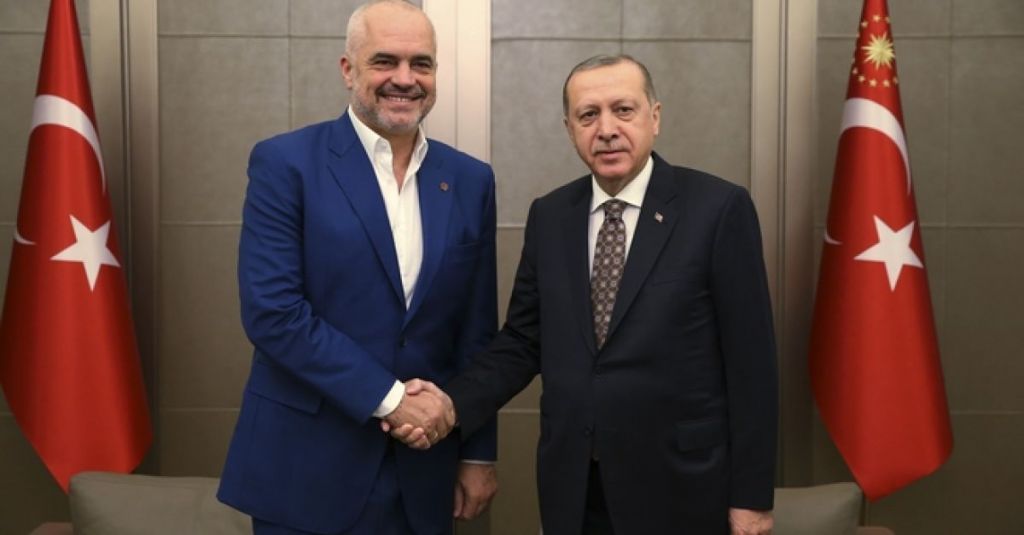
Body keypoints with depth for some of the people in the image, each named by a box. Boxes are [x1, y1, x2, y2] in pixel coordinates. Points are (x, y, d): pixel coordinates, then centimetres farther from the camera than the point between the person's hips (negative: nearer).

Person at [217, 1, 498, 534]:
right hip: (307, 466, -4)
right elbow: (271, 311, -15)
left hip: (422, 469, 4)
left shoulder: (470, 180, 5)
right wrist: (388, 397, -17)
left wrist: (478, 452, 8)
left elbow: (476, 332, 7)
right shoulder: (285, 163, -7)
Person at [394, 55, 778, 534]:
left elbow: (751, 359, -8)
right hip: (572, 486, 4)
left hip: (679, 485, -3)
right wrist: (453, 404, -10)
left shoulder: (719, 208, -8)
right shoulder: (549, 216, 5)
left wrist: (751, 496, -8)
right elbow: (524, 341, 7)